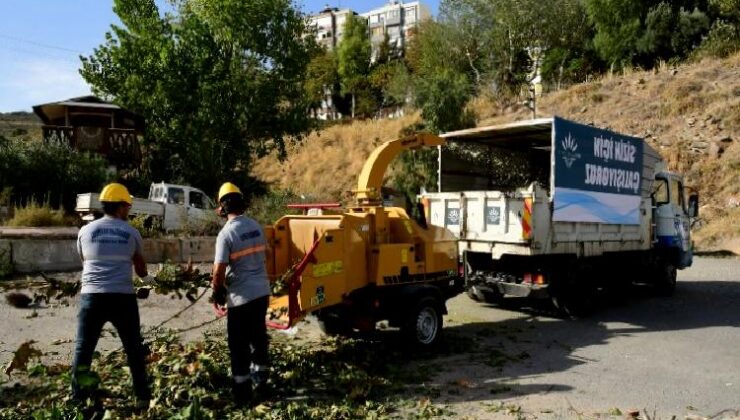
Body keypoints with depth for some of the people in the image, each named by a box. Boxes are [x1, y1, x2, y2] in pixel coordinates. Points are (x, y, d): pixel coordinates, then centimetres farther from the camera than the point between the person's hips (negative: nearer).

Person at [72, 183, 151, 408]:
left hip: (91, 296, 1)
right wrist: (145, 276, 43)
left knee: (83, 347, 13)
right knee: (134, 349, 12)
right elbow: (140, 267, 18)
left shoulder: (86, 231, 6)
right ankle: (142, 396, 19)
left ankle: (78, 396, 18)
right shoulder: (132, 233, 4)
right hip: (123, 297, -1)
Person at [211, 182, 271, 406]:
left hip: (241, 296, -6)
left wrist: (217, 295, -2)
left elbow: (219, 271, -17)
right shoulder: (256, 227, 4)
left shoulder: (226, 233, -16)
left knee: (239, 343, 5)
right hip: (262, 291, 6)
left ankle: (242, 392, 13)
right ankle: (259, 378, 36)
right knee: (258, 335, 21)